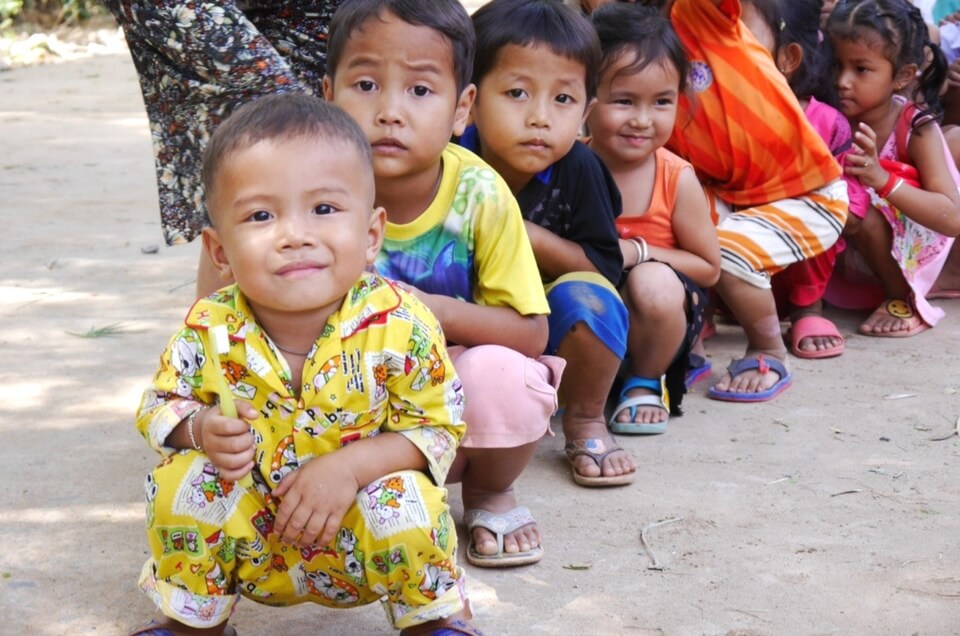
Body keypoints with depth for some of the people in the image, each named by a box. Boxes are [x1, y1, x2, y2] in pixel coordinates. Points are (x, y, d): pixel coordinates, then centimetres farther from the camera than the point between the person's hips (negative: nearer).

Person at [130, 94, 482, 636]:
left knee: (404, 502, -31)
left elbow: (438, 427, -14)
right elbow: (159, 408, 0)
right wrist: (200, 430, -24)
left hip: (361, 540, -2)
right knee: (182, 477, -22)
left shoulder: (399, 324, -21)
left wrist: (351, 465, -28)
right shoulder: (211, 329, -15)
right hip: (250, 540, 2)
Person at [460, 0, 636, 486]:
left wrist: (526, 236, -27)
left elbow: (605, 269, -15)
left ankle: (586, 423, -6)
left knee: (583, 296, -30)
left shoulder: (577, 169, -17)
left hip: (557, 339, 0)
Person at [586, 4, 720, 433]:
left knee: (654, 283, -33)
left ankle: (646, 383, -4)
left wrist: (639, 253, -19)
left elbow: (708, 268, -6)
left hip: (651, 317, -1)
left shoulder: (677, 179, -14)